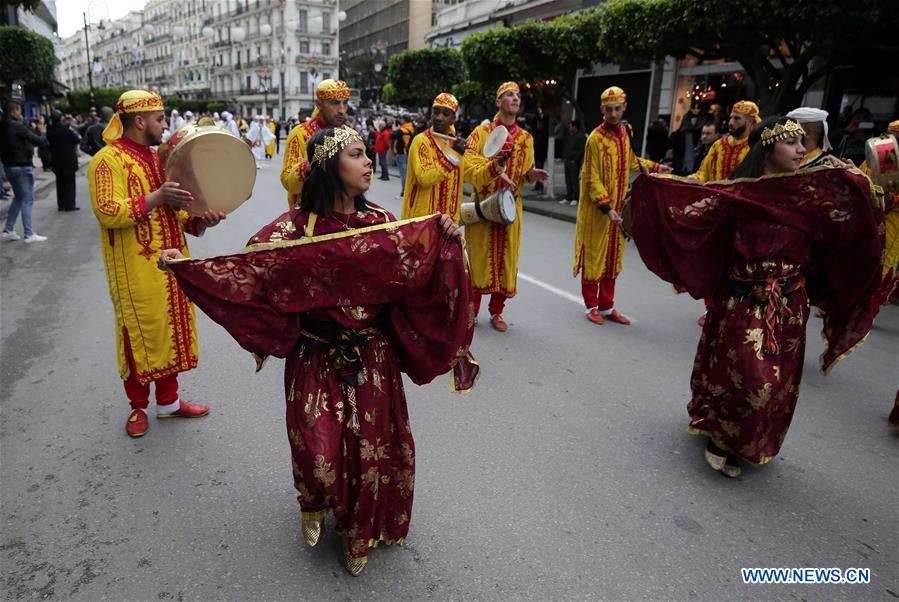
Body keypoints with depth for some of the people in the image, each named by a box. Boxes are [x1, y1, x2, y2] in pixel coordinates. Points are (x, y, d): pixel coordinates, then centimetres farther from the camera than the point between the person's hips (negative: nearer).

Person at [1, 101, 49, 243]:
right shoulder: (18, 126, -17)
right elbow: (40, 141, -16)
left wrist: (37, 131, 8)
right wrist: (42, 133, 3)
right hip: (23, 167, -8)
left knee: (18, 198, 19)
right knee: (27, 200, -3)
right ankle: (29, 234, -2)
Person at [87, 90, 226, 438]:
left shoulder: (158, 157, 14)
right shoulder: (108, 160, -11)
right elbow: (107, 213, -21)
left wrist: (199, 221, -4)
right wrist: (156, 198, -28)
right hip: (136, 271, -7)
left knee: (171, 329, 13)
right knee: (140, 334, 4)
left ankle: (168, 401, 27)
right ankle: (138, 407, 23)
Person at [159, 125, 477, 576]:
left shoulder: (381, 224, -1)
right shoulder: (295, 227, -9)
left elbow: (415, 266, -5)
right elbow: (246, 267, -14)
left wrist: (443, 238, -21)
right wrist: (185, 265, -23)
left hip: (372, 359, 3)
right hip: (316, 358, -2)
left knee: (372, 444, 8)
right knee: (318, 447, -2)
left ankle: (360, 530, 36)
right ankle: (315, 508, 37)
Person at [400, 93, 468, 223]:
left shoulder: (455, 143, 10)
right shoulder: (421, 140, -11)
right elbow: (424, 179, -24)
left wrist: (454, 217, 13)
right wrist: (453, 154, -23)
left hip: (446, 217, 7)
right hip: (422, 216, -6)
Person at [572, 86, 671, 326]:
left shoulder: (626, 131, 7)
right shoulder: (596, 138, -16)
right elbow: (592, 180, -18)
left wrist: (655, 167, 28)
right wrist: (606, 207, -24)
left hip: (619, 207, 7)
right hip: (597, 210, -7)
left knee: (613, 259, 11)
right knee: (594, 257, 4)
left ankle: (607, 307, 22)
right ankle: (592, 306, 17)